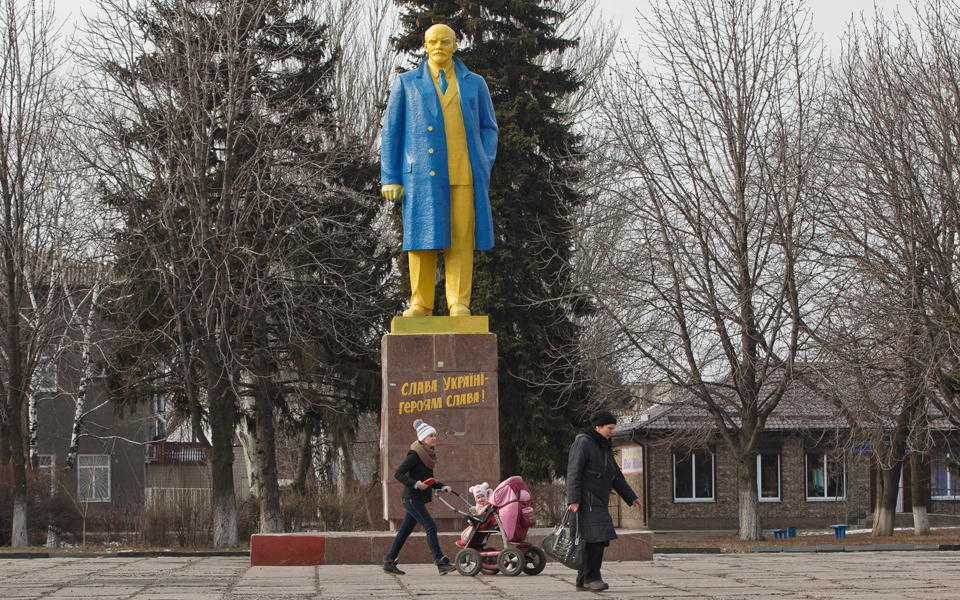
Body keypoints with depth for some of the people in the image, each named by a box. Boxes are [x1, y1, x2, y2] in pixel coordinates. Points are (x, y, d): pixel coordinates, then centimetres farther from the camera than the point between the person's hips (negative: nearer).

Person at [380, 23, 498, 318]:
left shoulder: (474, 84, 13)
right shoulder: (406, 83, 10)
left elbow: (488, 129, 13)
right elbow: (391, 132, 8)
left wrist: (484, 169, -1)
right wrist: (390, 178, 0)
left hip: (464, 176, 1)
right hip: (423, 175, 0)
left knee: (461, 239, -3)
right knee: (423, 236, -3)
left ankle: (459, 304, 0)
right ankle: (421, 304, 3)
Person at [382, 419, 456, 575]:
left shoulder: (429, 455, 15)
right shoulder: (415, 455, -12)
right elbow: (398, 473, -16)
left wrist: (442, 487, 10)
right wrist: (415, 484, -27)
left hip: (418, 499, 9)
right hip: (411, 498, -9)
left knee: (405, 530, 10)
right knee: (430, 526, -14)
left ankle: (389, 561, 16)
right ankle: (440, 562, -16)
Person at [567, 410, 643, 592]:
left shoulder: (605, 448, 20)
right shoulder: (583, 443, -8)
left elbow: (616, 476, 24)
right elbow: (574, 472, -15)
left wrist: (631, 498, 18)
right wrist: (573, 500, -23)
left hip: (598, 502, 9)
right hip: (586, 500, -9)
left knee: (593, 540, 5)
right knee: (597, 536, -17)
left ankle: (583, 581, 7)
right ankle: (591, 577, -12)